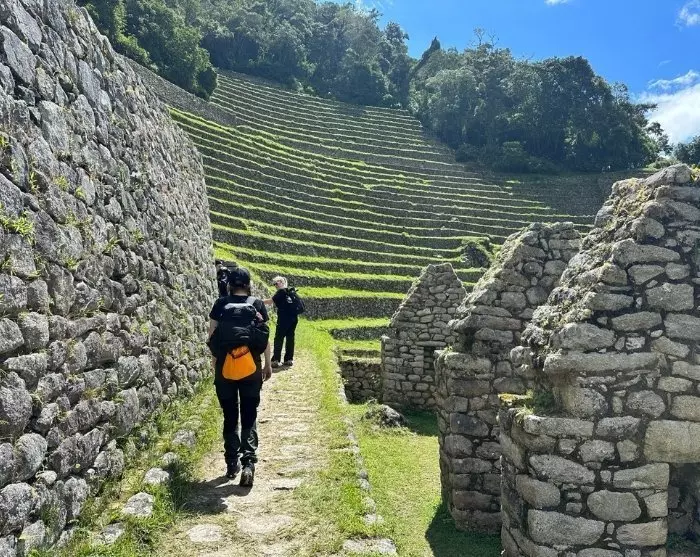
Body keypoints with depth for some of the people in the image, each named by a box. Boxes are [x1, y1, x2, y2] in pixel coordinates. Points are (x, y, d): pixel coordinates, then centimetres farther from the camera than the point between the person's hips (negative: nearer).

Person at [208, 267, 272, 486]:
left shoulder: (220, 304, 1)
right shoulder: (257, 304, 0)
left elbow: (212, 336, 2)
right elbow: (265, 338, 0)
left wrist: (215, 364, 15)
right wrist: (268, 365, 10)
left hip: (224, 369, 1)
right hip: (251, 369, 0)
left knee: (230, 417, 13)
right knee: (249, 416, 8)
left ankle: (232, 463, 20)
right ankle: (248, 462, -7)